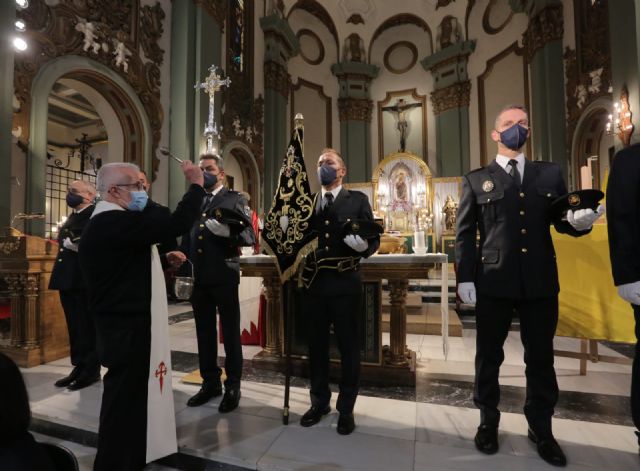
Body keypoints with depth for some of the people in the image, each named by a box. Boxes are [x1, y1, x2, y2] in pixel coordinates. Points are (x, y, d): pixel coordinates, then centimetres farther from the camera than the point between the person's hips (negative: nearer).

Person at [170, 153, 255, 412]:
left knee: (230, 333, 5)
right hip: (199, 277, 5)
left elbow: (249, 236, -10)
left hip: (224, 277, -5)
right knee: (204, 332, 14)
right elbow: (187, 238, 13)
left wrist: (227, 231, -26)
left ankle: (233, 386, 19)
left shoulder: (235, 199, 0)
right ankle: (210, 382, 29)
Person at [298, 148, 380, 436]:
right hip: (314, 282, 3)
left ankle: (346, 409, 27)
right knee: (316, 345, 15)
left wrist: (364, 245, -24)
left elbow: (373, 239, -3)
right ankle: (319, 402, 34)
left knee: (348, 346, 8)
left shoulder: (357, 200, 4)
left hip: (345, 282, -3)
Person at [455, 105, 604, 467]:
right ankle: (489, 422, 31)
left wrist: (579, 221, -15)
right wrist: (465, 277, -7)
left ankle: (541, 428, 34)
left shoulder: (551, 173, 12)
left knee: (541, 358, 14)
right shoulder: (477, 179, 4)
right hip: (493, 281, -2)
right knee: (489, 356, 11)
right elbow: (465, 233, 0)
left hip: (541, 281, 2)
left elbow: (562, 221, 9)